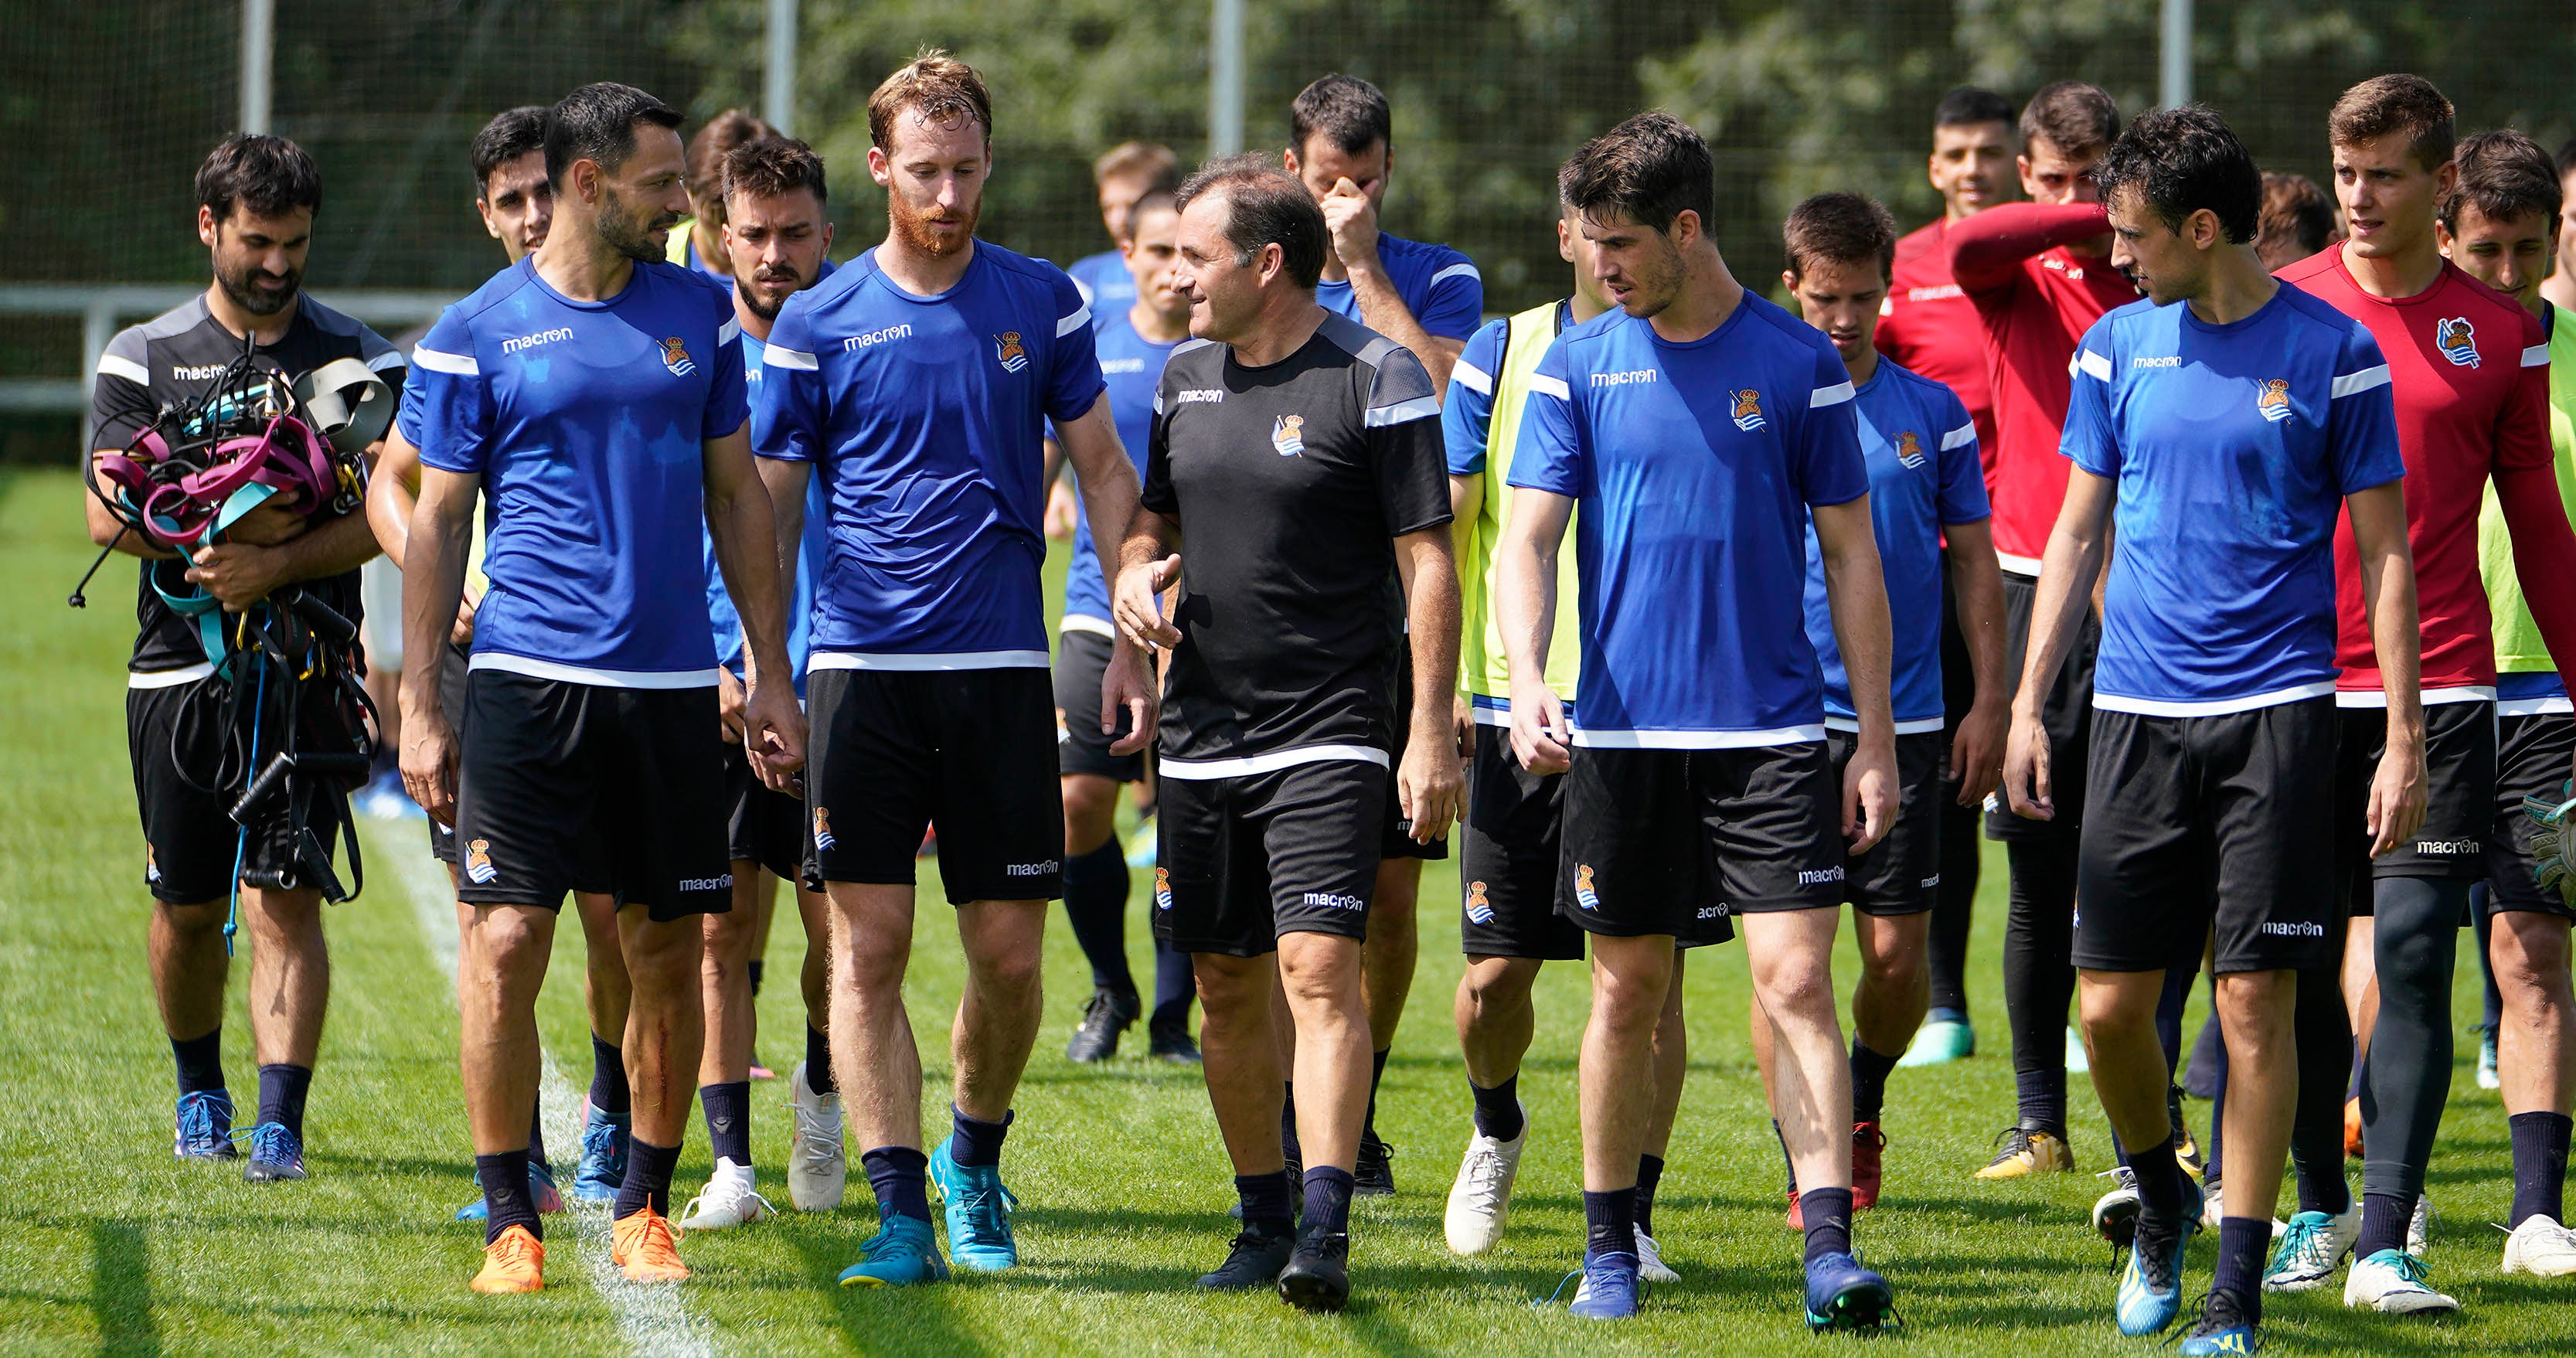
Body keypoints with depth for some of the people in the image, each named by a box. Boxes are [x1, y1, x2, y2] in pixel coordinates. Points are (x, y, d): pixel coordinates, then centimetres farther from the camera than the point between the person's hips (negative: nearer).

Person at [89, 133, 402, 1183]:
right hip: (180, 665, 2)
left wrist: (276, 562, -19)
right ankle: (199, 1093, 30)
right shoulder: (144, 357, 8)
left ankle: (280, 1123, -15)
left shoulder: (359, 360, 5)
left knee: (284, 901, -11)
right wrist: (224, 531, -15)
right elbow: (109, 512, -1)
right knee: (186, 908, 9)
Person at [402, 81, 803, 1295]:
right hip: (527, 679, -3)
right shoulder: (479, 334, 0)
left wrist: (772, 675, 11)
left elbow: (736, 495, 16)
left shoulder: (697, 312, 10)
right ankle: (509, 1220, 0)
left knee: (667, 956, 5)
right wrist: (419, 707, -2)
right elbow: (437, 522, 3)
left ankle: (643, 1208, 17)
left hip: (672, 683, 3)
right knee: (506, 941, -9)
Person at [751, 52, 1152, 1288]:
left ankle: (973, 1163, 26)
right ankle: (899, 1211, -5)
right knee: (868, 943, -7)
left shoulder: (1041, 304, 6)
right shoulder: (818, 323, 2)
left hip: (1002, 664, 1)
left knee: (1008, 953, 2)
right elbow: (768, 505, 7)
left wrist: (1131, 638, 5)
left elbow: (1103, 470, 13)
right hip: (861, 664, -1)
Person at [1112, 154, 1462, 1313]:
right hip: (1203, 731, 6)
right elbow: (1152, 516, 24)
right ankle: (1262, 1218, 22)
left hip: (1330, 734, -6)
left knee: (1320, 969, -17)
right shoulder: (1185, 378, 11)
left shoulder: (1376, 380, -8)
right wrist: (1136, 570, -1)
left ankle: (1325, 1231, -22)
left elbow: (1428, 562, -8)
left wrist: (1430, 735, -13)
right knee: (1227, 986, 9)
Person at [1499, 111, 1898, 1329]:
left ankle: (1830, 1250, -13)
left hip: (1773, 733, -1)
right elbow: (1528, 539, 0)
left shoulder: (1797, 362, 1)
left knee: (1796, 980, -11)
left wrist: (1876, 740, 2)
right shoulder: (1577, 364, 3)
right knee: (1628, 996, 8)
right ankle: (1610, 1250, 20)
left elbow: (1851, 555, 5)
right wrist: (1526, 677, -19)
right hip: (1622, 731, 1)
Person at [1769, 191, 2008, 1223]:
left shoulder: (1933, 412, 8)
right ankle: (1810, 1172, 3)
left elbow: (1973, 559, 12)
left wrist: (1989, 702, 6)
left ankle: (1862, 1103, 29)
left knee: (1898, 953, 0)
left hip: (1905, 722, 1)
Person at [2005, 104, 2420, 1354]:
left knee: (2257, 999, -5)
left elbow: (2383, 551, 1)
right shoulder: (2116, 347, 8)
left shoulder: (2333, 355, -2)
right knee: (2111, 1001, 2)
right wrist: (2028, 705, 8)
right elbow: (2077, 534, 14)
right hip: (2137, 713, 3)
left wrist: (2404, 738, -4)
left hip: (2277, 711, -3)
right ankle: (2161, 1204, 29)